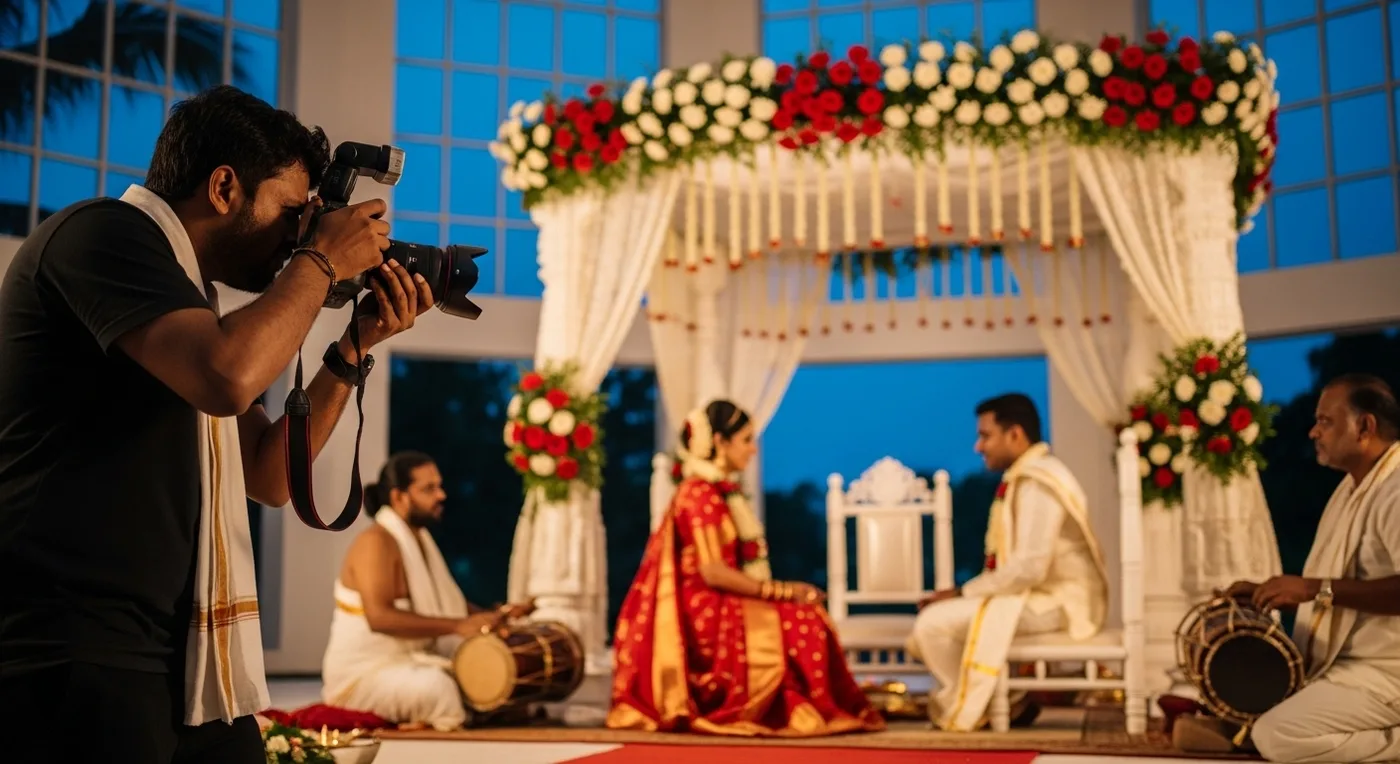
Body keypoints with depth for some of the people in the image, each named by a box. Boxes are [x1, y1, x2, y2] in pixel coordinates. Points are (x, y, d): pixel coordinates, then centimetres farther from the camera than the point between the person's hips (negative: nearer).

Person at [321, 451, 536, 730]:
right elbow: (380, 616, -29)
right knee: (437, 686, -34)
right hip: (364, 674, -9)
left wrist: (497, 615, 0)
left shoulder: (420, 539, 13)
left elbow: (446, 604, 19)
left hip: (409, 662, 9)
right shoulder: (375, 542, -16)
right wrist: (458, 626, -32)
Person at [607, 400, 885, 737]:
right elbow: (712, 572, -21)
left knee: (809, 614, -2)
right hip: (707, 612, -9)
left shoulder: (720, 490, 16)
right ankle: (801, 711, -9)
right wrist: (781, 591, -16)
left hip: (721, 608, 9)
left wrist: (781, 590, -1)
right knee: (802, 624, -18)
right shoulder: (701, 493, -14)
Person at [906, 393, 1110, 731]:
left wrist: (963, 592, -15)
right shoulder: (1028, 475, 13)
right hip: (1045, 593, 11)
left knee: (934, 623, -17)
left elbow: (1028, 568, -26)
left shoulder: (1036, 483, -19)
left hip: (1057, 602, -11)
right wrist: (967, 592, 4)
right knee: (939, 615, 17)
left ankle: (976, 709, 3)